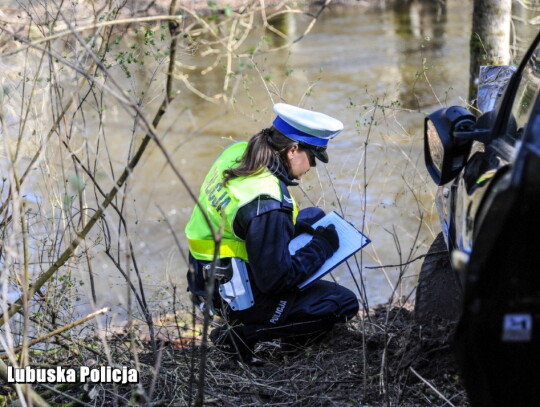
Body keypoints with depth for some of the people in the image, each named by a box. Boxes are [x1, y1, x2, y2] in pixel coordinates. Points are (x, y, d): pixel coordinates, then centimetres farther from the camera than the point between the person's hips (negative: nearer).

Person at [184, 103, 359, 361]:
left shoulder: (237, 153, -6)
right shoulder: (267, 206, -32)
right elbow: (276, 280, -25)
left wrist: (294, 227, 5)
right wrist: (321, 247, -12)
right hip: (236, 299, -9)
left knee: (314, 217, 17)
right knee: (344, 303, -2)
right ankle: (243, 335, -4)